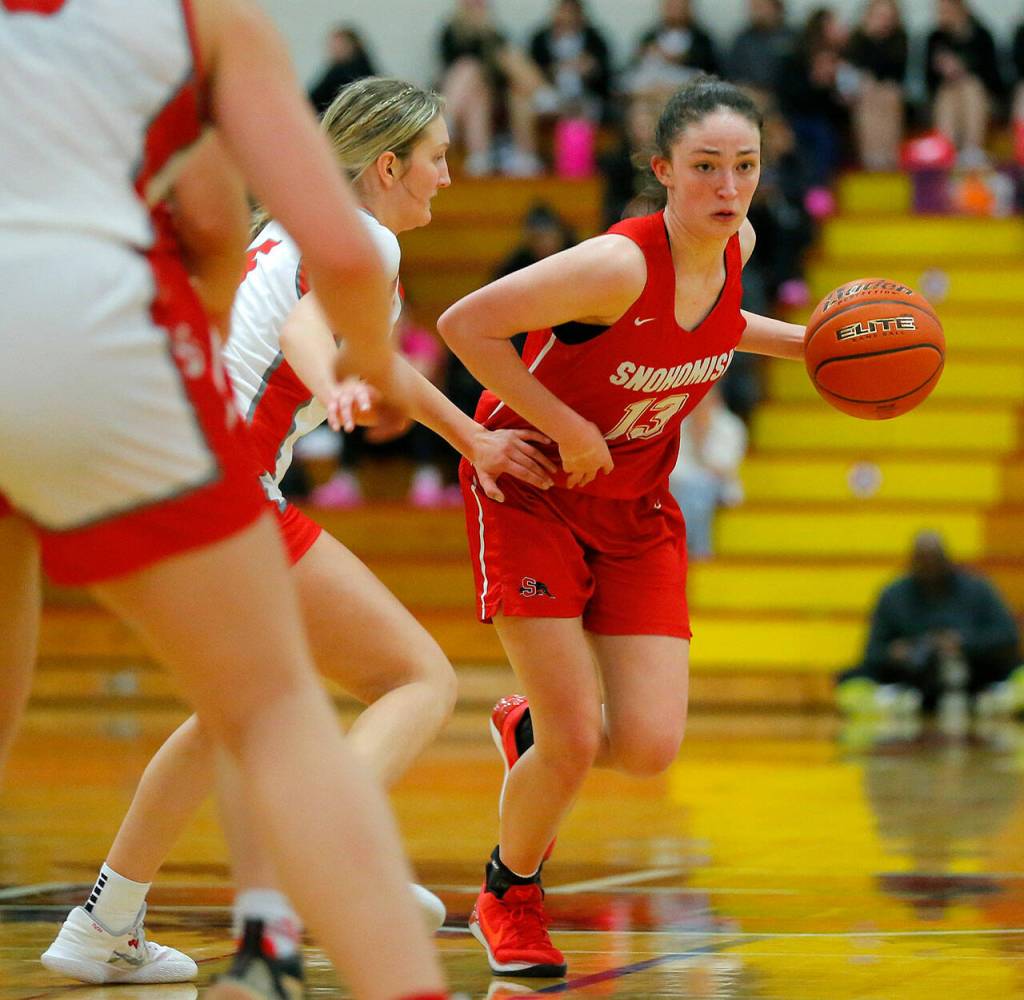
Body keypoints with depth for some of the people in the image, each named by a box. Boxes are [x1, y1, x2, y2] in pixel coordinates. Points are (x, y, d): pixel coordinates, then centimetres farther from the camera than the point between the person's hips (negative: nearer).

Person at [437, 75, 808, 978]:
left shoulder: (736, 245, -7)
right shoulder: (620, 264, -30)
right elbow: (465, 324, -27)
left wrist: (802, 342, 3)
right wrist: (567, 429, -24)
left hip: (636, 509, 6)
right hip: (530, 492, -6)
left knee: (650, 749, -7)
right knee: (576, 743, -12)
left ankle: (529, 727, 28)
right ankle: (508, 897, 18)